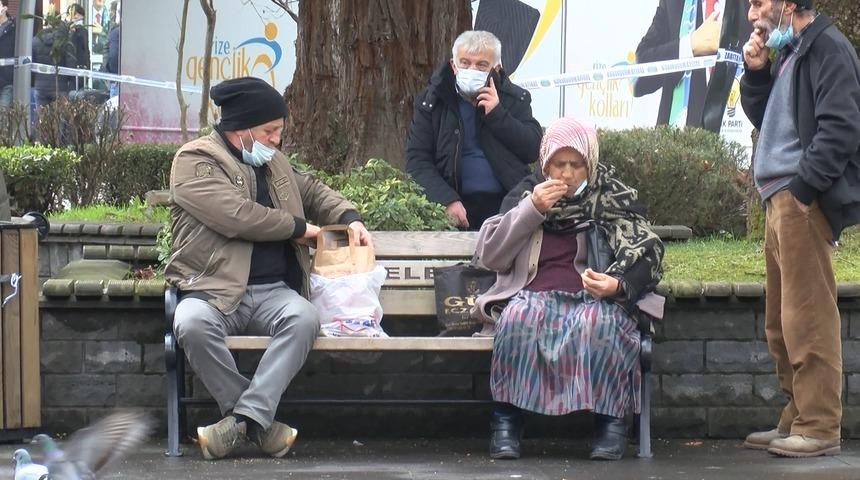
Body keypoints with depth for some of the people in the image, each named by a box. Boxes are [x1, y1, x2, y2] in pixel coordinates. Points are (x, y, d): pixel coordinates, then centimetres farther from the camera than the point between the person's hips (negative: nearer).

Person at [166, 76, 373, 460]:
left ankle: (245, 415, -28)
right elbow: (236, 215, -17)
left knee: (305, 318, -29)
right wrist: (300, 229, -6)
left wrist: (349, 217, 16)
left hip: (272, 291, 5)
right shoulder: (194, 161, -4)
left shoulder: (273, 162, 20)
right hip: (214, 292, -5)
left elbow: (312, 190, 37)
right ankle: (258, 420, -22)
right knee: (192, 325, -37)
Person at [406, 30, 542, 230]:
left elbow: (534, 150, 3)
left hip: (506, 206, 1)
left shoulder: (515, 99, 13)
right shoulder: (430, 101, 10)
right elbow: (417, 160, 3)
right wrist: (447, 200, -11)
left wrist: (497, 114, -6)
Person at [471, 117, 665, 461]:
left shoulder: (611, 198, 11)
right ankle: (506, 418, -27)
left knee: (601, 321, -37)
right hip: (535, 297, 1)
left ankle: (612, 420, -27)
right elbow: (488, 257, 8)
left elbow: (646, 253, 3)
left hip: (594, 299, -1)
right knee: (518, 316, -35)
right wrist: (531, 210, -4)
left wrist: (618, 285, -19)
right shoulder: (526, 195, 16)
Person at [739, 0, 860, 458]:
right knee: (781, 323, 13)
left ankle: (819, 428, -7)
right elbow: (760, 115, 25)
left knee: (807, 317, -9)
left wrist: (803, 187, -20)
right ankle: (797, 420, 20)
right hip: (781, 199, 10)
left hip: (803, 201, -10)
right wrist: (756, 72, 8)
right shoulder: (787, 52, 19)